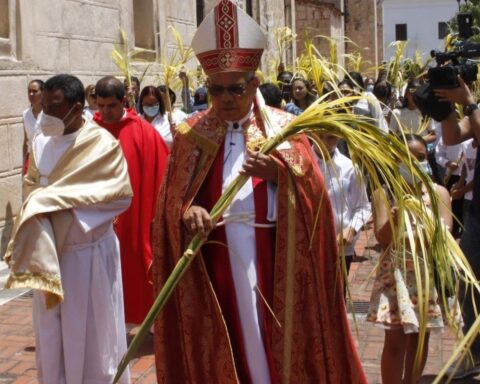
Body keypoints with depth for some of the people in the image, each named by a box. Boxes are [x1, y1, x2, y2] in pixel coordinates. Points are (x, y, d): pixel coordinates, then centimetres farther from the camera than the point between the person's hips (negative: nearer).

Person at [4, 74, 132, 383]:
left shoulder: (102, 143, -13)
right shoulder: (41, 142, 3)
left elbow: (120, 193, -16)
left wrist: (64, 200, -18)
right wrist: (36, 205, -8)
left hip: (89, 253, -5)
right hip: (48, 252, 5)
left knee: (92, 333, 6)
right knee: (51, 332, 14)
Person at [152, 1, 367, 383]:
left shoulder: (284, 127, 4)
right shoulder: (191, 134, 6)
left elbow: (312, 190, -2)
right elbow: (170, 202, 1)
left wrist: (278, 173, -19)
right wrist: (187, 213, -20)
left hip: (273, 260, 0)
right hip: (213, 262, 1)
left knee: (276, 341, 5)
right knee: (221, 352, 6)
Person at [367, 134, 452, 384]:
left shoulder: (439, 192, 1)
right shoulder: (384, 193, -4)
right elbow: (382, 237, -11)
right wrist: (394, 218, -30)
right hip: (396, 272, -2)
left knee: (420, 336, 12)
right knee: (396, 339, -1)